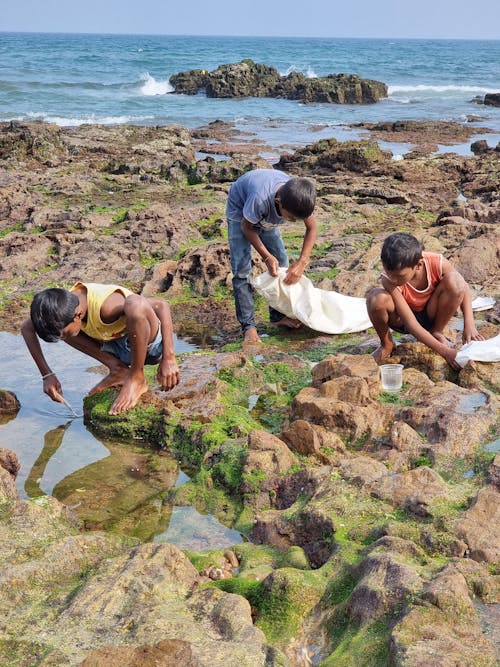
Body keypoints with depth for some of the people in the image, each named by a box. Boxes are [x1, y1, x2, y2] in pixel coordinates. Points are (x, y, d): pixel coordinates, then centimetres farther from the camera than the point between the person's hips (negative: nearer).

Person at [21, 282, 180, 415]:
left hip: (149, 345, -7)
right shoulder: (65, 304, -17)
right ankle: (117, 370, -2)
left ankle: (137, 379, -18)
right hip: (117, 345, 7)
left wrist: (169, 358, -38)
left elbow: (161, 305, -37)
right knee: (57, 329, -4)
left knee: (135, 306, -40)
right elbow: (26, 328, -4)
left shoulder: (105, 305, -36)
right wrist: (46, 375, -9)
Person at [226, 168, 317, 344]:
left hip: (266, 216, 5)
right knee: (241, 270, -13)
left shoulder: (298, 199, -31)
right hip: (240, 210, -5)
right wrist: (267, 257, -27)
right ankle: (248, 326, -8)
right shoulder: (260, 199, -45)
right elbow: (246, 227, -25)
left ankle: (277, 316, 19)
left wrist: (302, 262, -24)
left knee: (281, 262, 4)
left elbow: (311, 228, -14)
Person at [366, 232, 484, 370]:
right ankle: (386, 344, -4)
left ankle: (436, 333, -3)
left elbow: (463, 287, -8)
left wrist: (469, 325, -21)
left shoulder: (437, 263, -28)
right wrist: (445, 351, -36)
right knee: (376, 298, -35)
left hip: (429, 316, 2)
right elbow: (411, 324, -32)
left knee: (454, 281, -28)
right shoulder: (389, 280, -33)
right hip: (402, 320, -1)